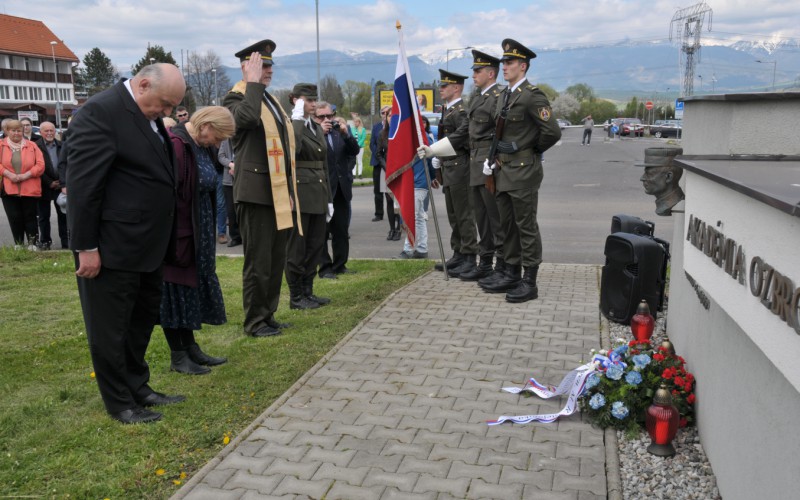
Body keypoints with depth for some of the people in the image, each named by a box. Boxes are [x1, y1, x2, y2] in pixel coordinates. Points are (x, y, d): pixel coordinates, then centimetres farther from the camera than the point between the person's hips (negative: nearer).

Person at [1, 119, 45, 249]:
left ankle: (32, 243, 10)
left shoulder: (32, 146, 5)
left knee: (30, 217, 4)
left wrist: (25, 175, -13)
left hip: (29, 189, -1)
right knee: (14, 218, 4)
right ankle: (18, 244, 14)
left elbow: (40, 165, -2)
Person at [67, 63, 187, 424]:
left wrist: (163, 240, 12)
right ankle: (120, 403, 20)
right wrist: (86, 247, -18)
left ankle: (138, 388, 35)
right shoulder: (101, 112, -17)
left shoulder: (149, 114, 10)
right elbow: (82, 184, -19)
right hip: (112, 248, -9)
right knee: (110, 328, 7)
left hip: (146, 246, 9)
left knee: (143, 321, 19)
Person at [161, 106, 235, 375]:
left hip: (197, 232, 9)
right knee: (176, 289, 1)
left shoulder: (202, 146, 7)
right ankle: (178, 356, 13)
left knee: (192, 288, 15)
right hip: (177, 232, -9)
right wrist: (171, 239, -21)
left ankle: (191, 348, 26)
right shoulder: (175, 145, -21)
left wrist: (208, 233, 13)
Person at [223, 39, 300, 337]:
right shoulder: (236, 98, -6)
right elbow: (246, 117, -32)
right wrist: (253, 82, -18)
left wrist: (290, 191, 17)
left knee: (277, 260, 14)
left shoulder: (271, 100, 20)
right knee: (258, 262, -1)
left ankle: (269, 315, 25)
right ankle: (255, 321, 11)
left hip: (279, 193, 8)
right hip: (256, 193, -8)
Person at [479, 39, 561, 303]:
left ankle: (529, 283, 6)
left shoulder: (532, 96, -12)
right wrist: (494, 158, 9)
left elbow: (553, 132, -18)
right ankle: (511, 276, 24)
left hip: (523, 171, -9)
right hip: (504, 171, 9)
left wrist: (531, 150, -3)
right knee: (508, 225, 13)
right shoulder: (504, 96, 15)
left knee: (526, 227, -2)